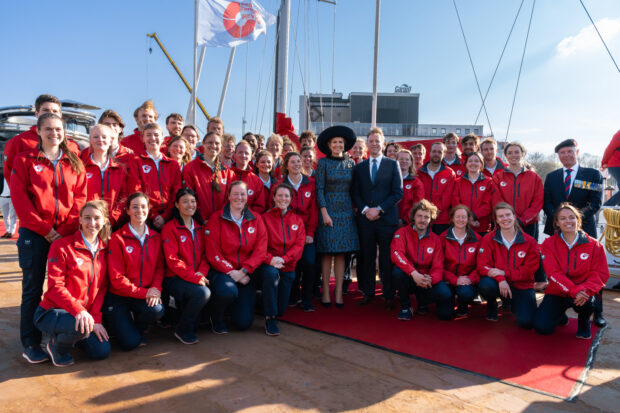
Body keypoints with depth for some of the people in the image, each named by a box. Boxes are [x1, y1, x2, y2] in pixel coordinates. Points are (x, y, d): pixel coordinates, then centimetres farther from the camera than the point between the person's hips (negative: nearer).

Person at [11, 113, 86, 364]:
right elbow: (19, 198, -4)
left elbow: (80, 199, 3)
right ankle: (30, 343, 12)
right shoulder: (24, 160, 4)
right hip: (34, 233, -2)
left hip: (66, 233, 2)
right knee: (33, 287, 2)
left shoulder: (74, 163, 10)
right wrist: (44, 229, -11)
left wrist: (65, 229, -9)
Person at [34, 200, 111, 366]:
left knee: (102, 351, -7)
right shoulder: (61, 246, -13)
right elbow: (55, 287, -17)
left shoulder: (103, 249, 3)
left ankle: (72, 337, 24)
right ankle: (57, 345, 1)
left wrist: (96, 318, -7)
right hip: (52, 311, -5)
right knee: (80, 327, -36)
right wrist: (78, 310, -31)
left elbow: (102, 287, 3)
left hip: (85, 313, 5)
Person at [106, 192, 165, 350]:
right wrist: (143, 292, -17)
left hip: (147, 295, 3)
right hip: (118, 296, -3)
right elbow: (116, 277, -11)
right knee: (130, 342, -15)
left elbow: (159, 267, 4)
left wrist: (156, 288, -16)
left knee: (157, 310, -30)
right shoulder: (117, 238, -8)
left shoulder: (155, 237, 5)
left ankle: (138, 330, 6)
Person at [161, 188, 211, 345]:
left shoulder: (199, 228, 15)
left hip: (197, 277, 6)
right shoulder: (169, 228, -4)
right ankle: (183, 331, -6)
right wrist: (194, 278, -19)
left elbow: (205, 255, 11)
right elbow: (172, 260, -12)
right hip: (174, 278, -5)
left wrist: (202, 272, -9)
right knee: (203, 293, -31)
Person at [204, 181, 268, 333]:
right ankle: (216, 317, -2)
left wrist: (243, 271, -15)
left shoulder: (256, 219, 6)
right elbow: (212, 253, -8)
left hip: (246, 274, 3)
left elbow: (260, 250, -3)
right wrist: (230, 271, -18)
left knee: (244, 323, -6)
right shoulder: (217, 219, -3)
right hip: (222, 271, -3)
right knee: (228, 291, -38)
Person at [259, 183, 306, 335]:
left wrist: (283, 258, -18)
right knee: (271, 273, -40)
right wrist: (270, 259, -27)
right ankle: (270, 318, -22)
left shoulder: (297, 220, 8)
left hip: (288, 267, 3)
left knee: (281, 309, 3)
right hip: (269, 265, -3)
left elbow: (299, 244, -2)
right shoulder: (265, 218, -2)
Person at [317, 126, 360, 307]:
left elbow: (352, 189, 12)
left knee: (341, 253, 2)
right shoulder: (323, 163, 0)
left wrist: (355, 208, 4)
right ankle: (326, 291, 8)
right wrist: (324, 213, -11)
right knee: (327, 253, -1)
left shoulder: (350, 163, 9)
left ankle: (339, 293, 7)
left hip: (346, 211, 3)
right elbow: (319, 190, -4)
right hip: (328, 210, -3)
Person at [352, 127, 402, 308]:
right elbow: (355, 193, 10)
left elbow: (398, 192, -1)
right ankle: (368, 292, 18)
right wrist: (365, 209, -7)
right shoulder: (359, 167, 13)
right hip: (365, 219, 2)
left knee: (387, 259, 2)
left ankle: (389, 296, 12)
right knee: (367, 258, 6)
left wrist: (379, 209, -10)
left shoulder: (393, 164, 6)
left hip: (387, 218, -2)